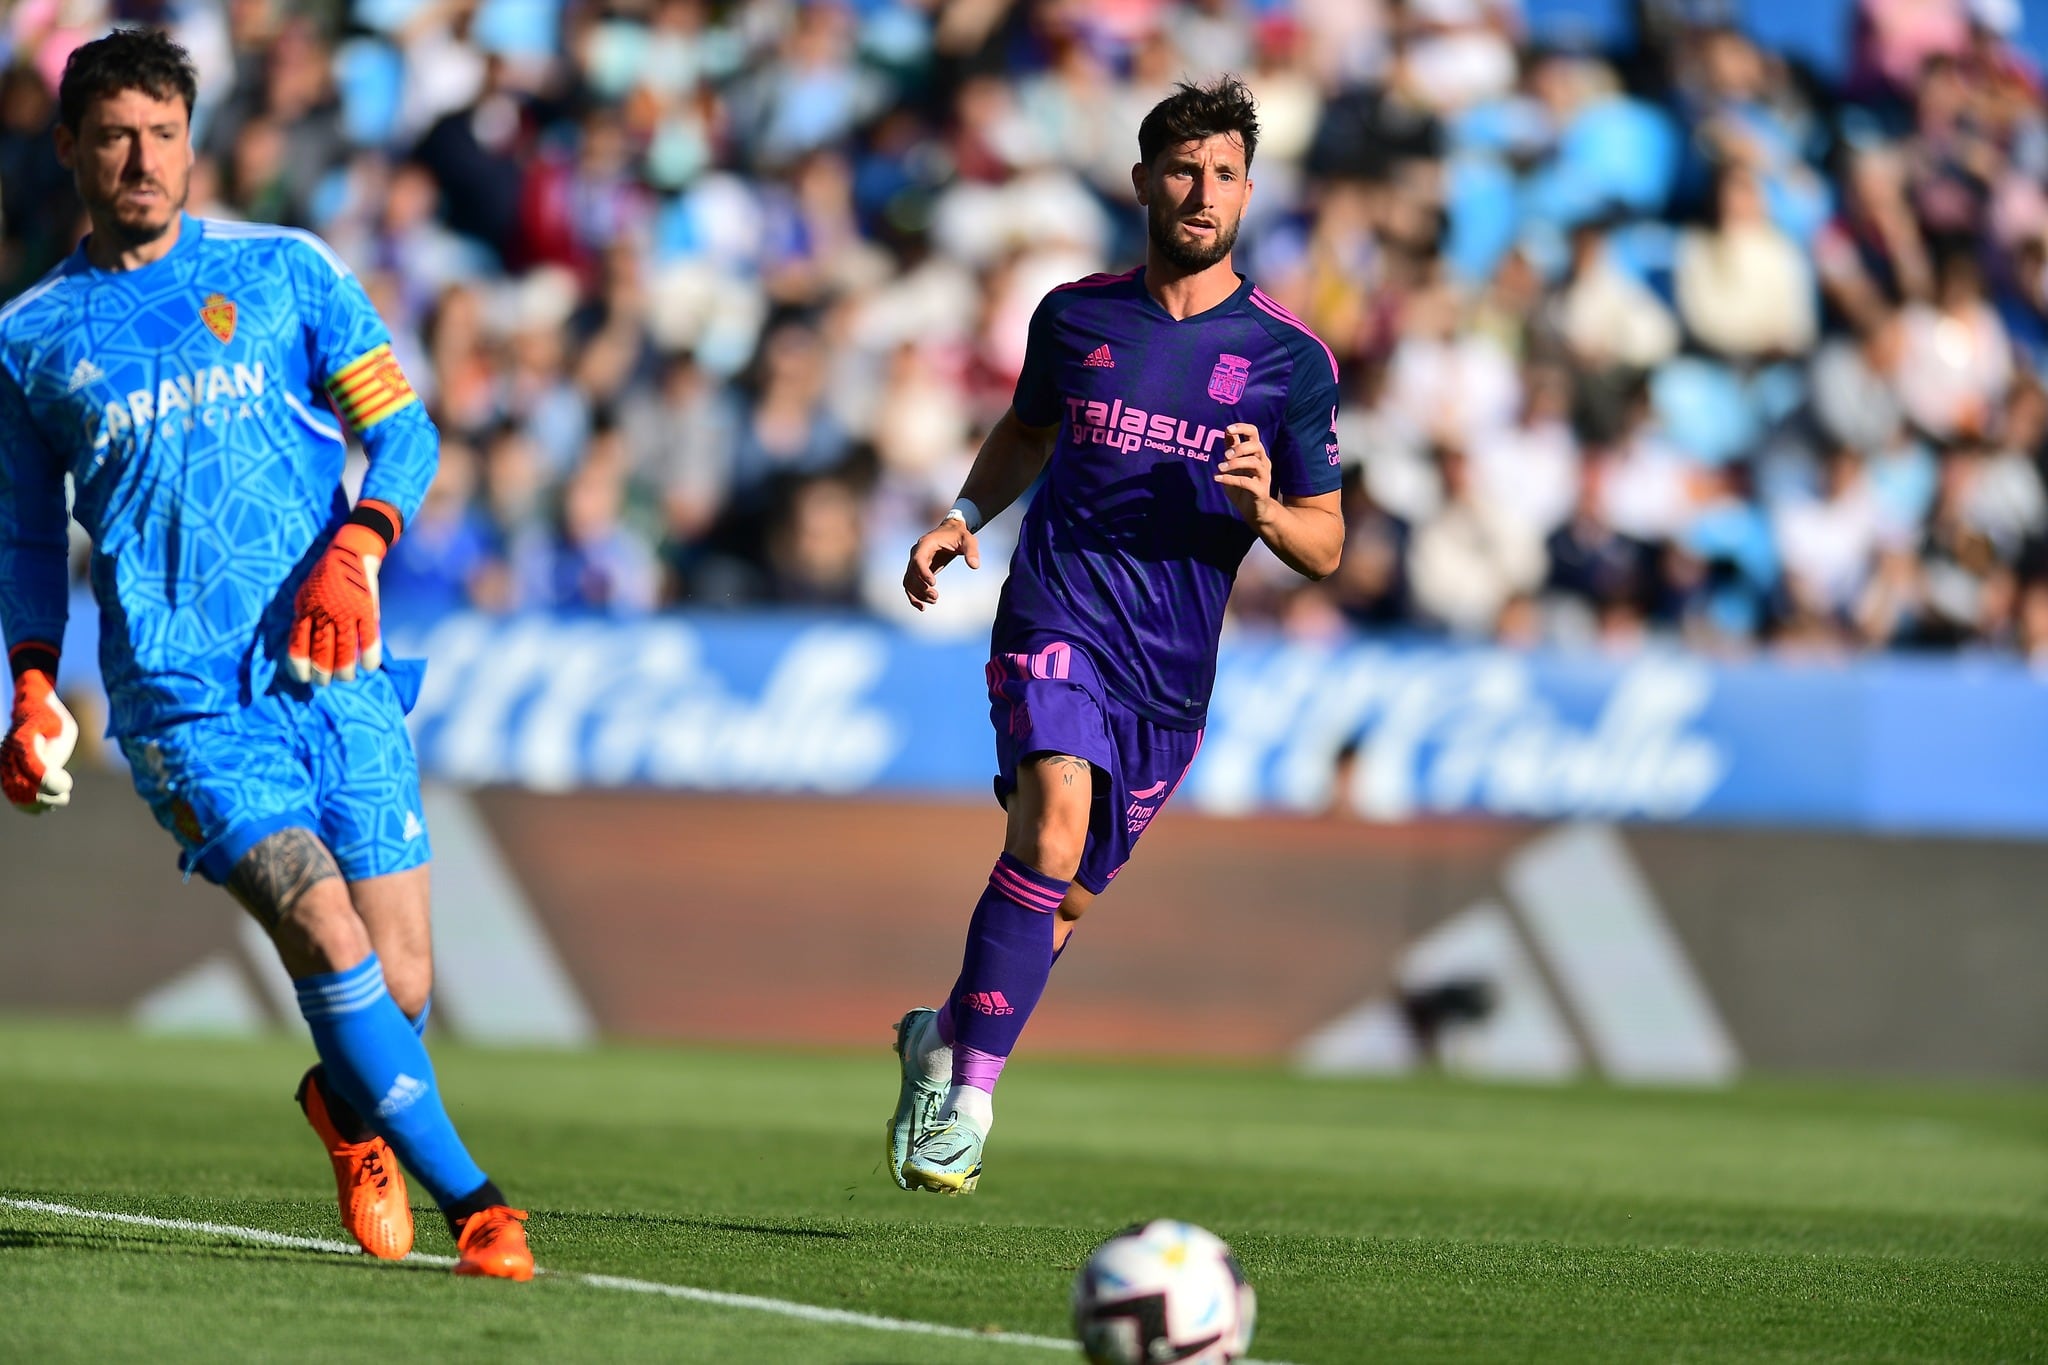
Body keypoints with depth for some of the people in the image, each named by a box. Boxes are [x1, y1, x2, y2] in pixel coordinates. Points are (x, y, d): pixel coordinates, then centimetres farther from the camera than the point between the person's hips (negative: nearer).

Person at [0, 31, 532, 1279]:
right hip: (182, 700, -1)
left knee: (401, 985, -3)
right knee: (326, 931, -22)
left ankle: (347, 1108, 33)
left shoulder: (288, 272, 10)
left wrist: (357, 547, -10)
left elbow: (403, 429, 8)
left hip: (337, 677, 1)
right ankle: (471, 1204, -16)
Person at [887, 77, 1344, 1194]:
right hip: (1056, 613, -1)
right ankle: (966, 1100, -25)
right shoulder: (1075, 316, 7)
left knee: (1061, 907, 8)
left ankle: (941, 1040, 36)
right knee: (1058, 812, -27)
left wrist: (1261, 509, -15)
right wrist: (966, 515, 8)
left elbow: (1325, 547, 6)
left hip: (1170, 670, 1)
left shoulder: (1289, 358, 2)